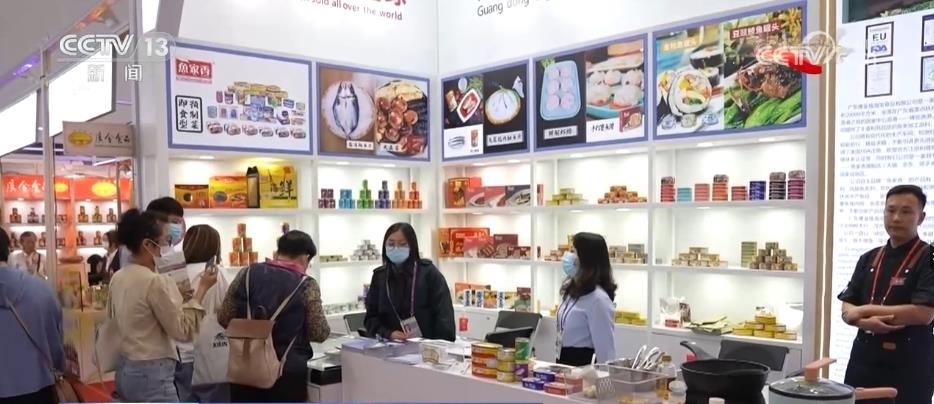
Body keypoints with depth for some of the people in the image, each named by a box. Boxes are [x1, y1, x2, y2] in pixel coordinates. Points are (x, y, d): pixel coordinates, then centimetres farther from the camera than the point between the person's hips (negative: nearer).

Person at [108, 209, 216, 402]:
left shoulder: (118, 278, 7)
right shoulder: (155, 282, -20)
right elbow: (183, 330, -15)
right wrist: (201, 290, -11)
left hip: (126, 371, 10)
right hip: (152, 375, -9)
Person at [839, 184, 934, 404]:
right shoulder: (869, 259, 10)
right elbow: (847, 309, 8)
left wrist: (866, 310, -9)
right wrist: (865, 322, -15)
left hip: (909, 365, -4)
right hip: (864, 358, 5)